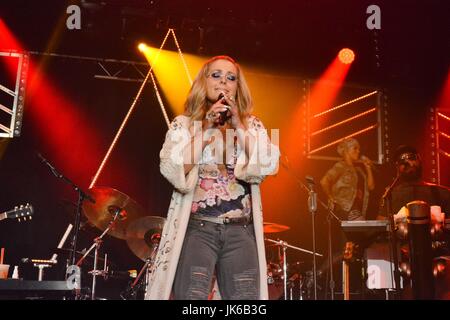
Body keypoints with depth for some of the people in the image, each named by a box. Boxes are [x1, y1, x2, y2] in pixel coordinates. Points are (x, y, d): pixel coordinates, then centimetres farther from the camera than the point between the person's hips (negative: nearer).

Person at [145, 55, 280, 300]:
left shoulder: (252, 125, 14)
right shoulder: (183, 124, 9)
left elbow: (268, 166, -3)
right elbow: (172, 170, -7)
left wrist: (239, 124, -7)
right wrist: (205, 129, -9)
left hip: (241, 230, 2)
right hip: (198, 228, -2)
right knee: (191, 295, -10)